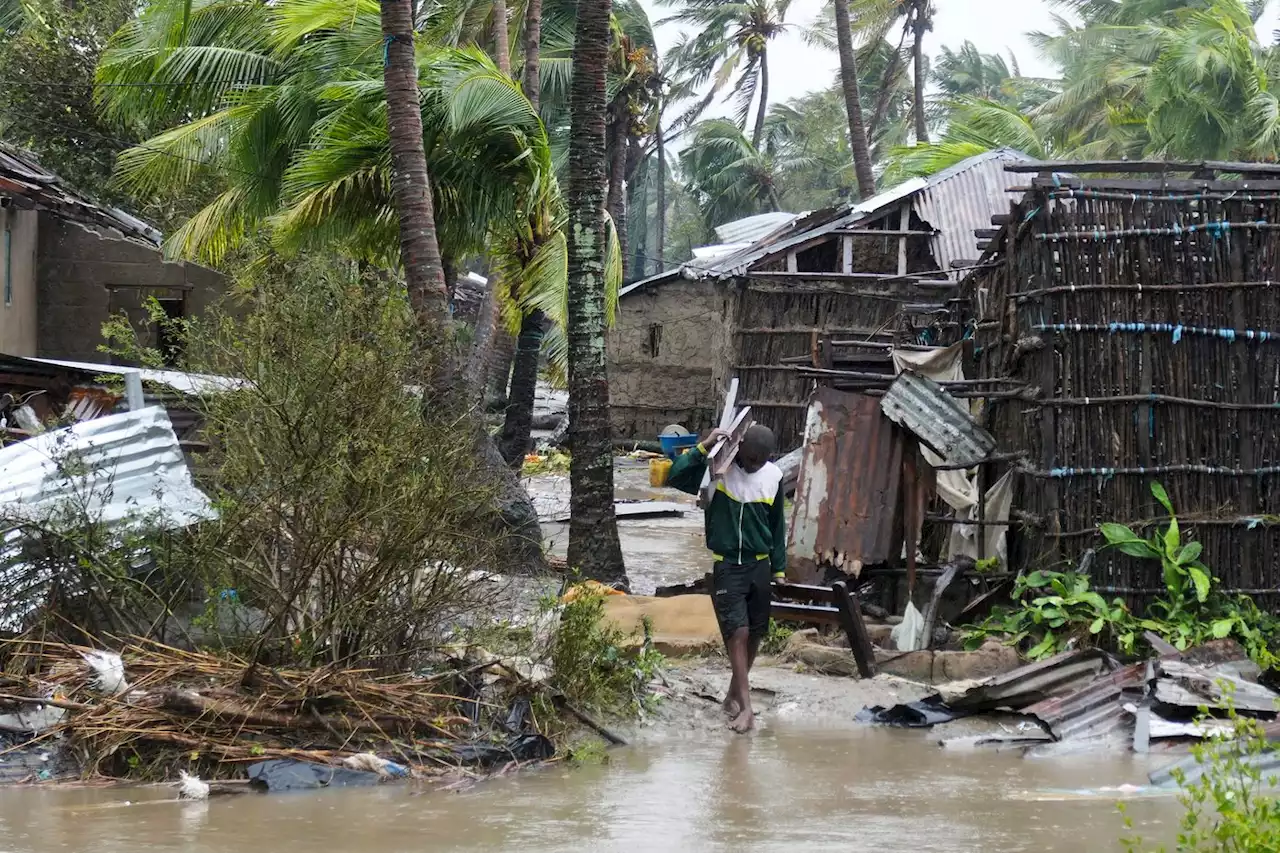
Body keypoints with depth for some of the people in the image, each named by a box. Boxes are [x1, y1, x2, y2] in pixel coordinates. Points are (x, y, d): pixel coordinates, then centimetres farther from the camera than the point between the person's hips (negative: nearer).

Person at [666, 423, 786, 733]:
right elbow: (675, 478, -26)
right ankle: (745, 706, -11)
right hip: (726, 566, -4)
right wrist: (703, 448, -32)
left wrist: (779, 569, 10)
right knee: (737, 632, -12)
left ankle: (734, 695, 27)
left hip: (759, 566, 4)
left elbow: (776, 526, 9)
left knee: (754, 634, 9)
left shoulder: (773, 476, 0)